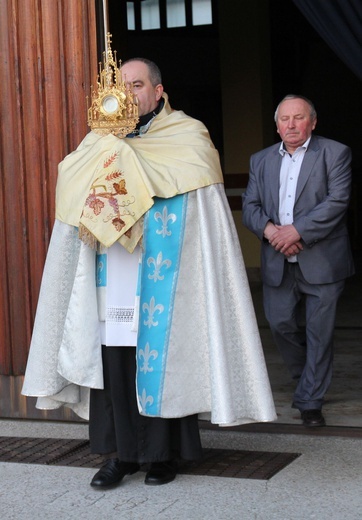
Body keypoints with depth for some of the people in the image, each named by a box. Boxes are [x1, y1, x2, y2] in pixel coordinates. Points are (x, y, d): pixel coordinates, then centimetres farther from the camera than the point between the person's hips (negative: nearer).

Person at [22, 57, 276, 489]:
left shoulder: (187, 136, 4)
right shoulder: (101, 141, 17)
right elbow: (71, 187, 4)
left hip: (161, 280, -3)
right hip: (112, 280, 4)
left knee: (161, 356, -2)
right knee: (111, 356, 0)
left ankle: (162, 452, 10)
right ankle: (119, 452, 8)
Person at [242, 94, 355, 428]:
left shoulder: (335, 153, -1)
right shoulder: (261, 160, 13)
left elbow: (337, 201, -12)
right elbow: (250, 207, 8)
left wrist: (296, 230, -19)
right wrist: (269, 230, -13)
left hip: (322, 260, -4)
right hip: (278, 262, 4)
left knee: (319, 332, 0)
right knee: (280, 323, 7)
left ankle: (310, 401, 11)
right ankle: (308, 375, 34)